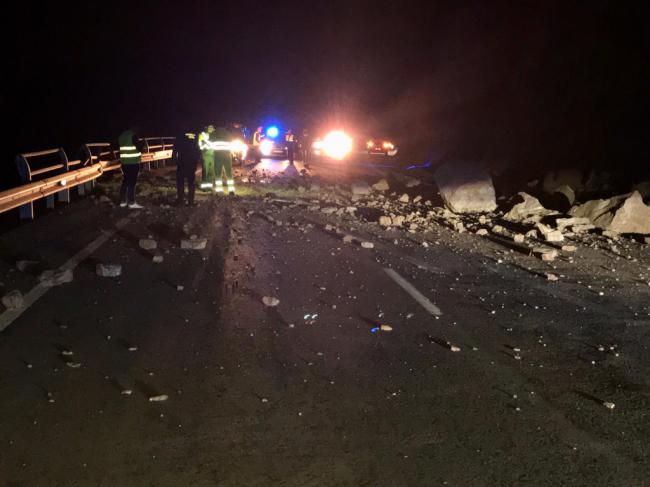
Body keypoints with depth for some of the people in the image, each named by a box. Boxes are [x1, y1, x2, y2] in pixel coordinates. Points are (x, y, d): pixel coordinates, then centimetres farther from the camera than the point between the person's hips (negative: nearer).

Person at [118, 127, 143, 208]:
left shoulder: (122, 136, 14)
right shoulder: (133, 135, -11)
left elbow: (121, 148, 16)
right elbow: (139, 147, -12)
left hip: (124, 161, 8)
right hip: (133, 162, -8)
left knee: (125, 182, 13)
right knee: (132, 183, -5)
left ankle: (122, 201, 16)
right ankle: (131, 203, -4)